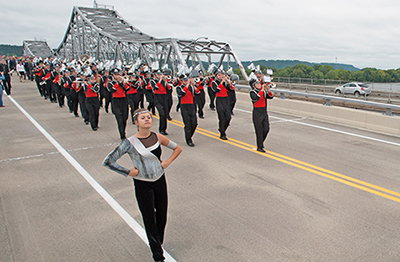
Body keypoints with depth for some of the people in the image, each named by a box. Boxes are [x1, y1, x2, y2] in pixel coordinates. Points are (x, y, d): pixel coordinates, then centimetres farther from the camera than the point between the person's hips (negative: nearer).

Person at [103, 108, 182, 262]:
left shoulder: (158, 138, -5)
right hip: (142, 185, -3)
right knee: (149, 220, 6)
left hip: (160, 181, 4)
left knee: (162, 216, 14)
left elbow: (177, 149, 11)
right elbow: (108, 161, -13)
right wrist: (128, 172, -12)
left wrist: (167, 162, -2)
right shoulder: (130, 143, -16)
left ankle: (158, 243, 41)